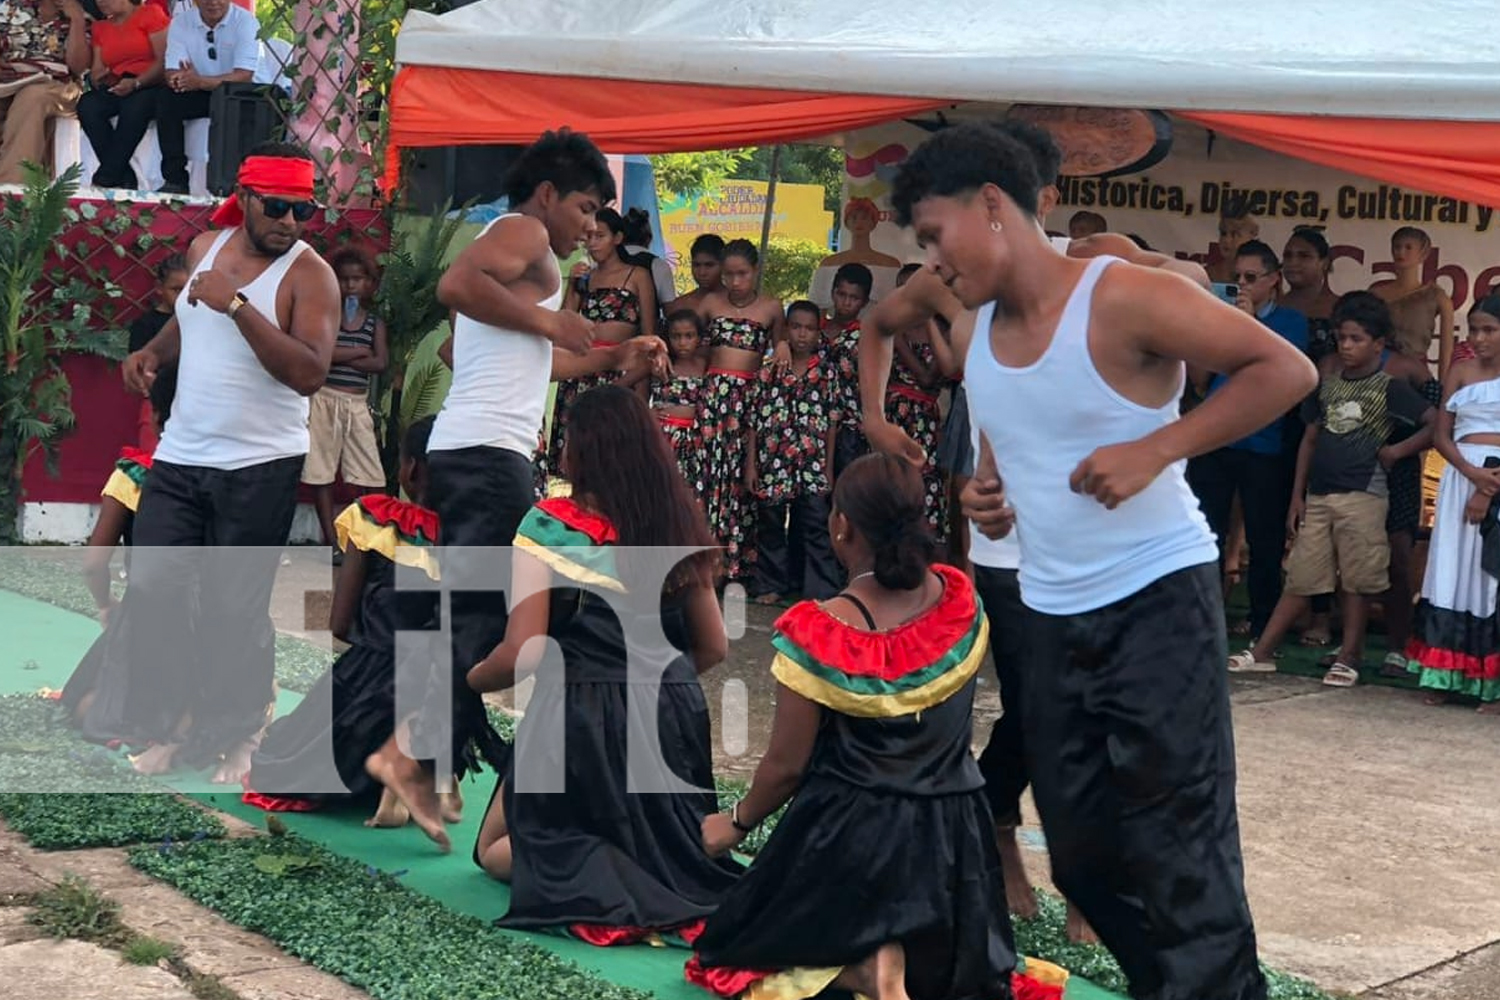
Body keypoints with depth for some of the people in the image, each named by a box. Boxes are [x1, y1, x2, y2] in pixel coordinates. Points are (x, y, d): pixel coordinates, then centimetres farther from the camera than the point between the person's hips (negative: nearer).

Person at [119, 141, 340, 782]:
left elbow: (309, 373, -23)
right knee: (152, 592, 4)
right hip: (179, 457, 6)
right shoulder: (204, 249, 8)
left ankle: (236, 740, 15)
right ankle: (174, 729, 18)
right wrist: (153, 352, 6)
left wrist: (237, 304, -27)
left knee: (235, 609, 0)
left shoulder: (310, 275, -11)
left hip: (259, 469, -6)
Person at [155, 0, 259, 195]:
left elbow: (244, 76, -24)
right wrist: (180, 79, -36)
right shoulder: (181, 22, -3)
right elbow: (172, 73, -10)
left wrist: (201, 81, -37)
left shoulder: (246, 22, -14)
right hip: (198, 96, 3)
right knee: (167, 99, -23)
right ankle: (175, 178, -19)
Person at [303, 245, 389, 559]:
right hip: (325, 398, -2)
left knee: (370, 477, 0)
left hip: (357, 403, 2)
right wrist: (359, 352, -9)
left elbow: (381, 363, -4)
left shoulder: (375, 322, 8)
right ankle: (331, 540, 6)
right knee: (321, 473, 0)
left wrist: (338, 356, -10)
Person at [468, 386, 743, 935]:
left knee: (497, 848, 19)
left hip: (580, 719, -5)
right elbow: (713, 647, 12)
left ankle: (590, 883, -13)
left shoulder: (549, 524, -10)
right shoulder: (679, 524, 5)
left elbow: (522, 653, -15)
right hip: (673, 718, 5)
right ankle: (674, 878, -4)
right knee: (663, 834, 32)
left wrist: (469, 679, 5)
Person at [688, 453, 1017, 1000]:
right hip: (949, 832, 5)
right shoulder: (961, 601, -6)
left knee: (752, 942, 19)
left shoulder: (815, 633, -20)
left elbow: (787, 765, -9)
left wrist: (738, 822, 8)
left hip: (848, 834, -4)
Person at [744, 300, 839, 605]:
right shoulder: (769, 370, 1)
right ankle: (771, 584, 20)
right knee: (771, 525, 9)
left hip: (812, 464, 0)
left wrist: (829, 467, 2)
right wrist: (750, 464, -1)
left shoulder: (825, 372, 3)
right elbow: (753, 420, 2)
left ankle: (820, 588, 5)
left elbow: (831, 422, 5)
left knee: (815, 527, -1)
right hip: (772, 462, 0)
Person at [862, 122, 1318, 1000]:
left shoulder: (1125, 299, -15)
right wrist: (989, 496, -1)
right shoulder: (973, 328, 7)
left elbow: (1286, 369, -17)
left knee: (1181, 857, -6)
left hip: (1158, 603, -7)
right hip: (1049, 617, 8)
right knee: (1081, 855, 12)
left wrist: (1154, 450, -24)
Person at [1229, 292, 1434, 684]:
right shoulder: (1326, 384, 11)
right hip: (1318, 494, 5)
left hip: (1361, 495, -5)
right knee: (1301, 578, 7)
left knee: (1356, 581, 1)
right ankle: (1262, 651, 8)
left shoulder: (1389, 388, -3)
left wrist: (1397, 450, -7)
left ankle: (1348, 658, 10)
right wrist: (1297, 495, 10)